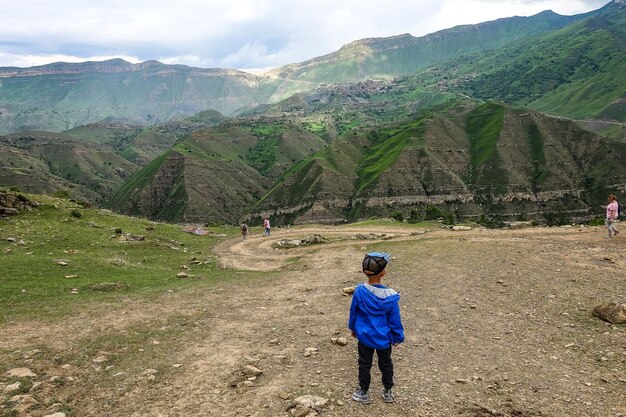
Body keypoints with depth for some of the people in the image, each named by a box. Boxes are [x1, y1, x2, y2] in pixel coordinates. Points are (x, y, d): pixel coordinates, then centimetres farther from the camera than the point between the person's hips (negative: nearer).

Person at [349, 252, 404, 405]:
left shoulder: (359, 291, -20)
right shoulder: (390, 296, -23)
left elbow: (353, 312, -5)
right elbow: (395, 320, -12)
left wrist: (353, 328, 13)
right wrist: (398, 337, 4)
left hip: (365, 336, 0)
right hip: (384, 338, 0)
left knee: (364, 364, 18)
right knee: (386, 364, 21)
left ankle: (364, 393, 32)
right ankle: (388, 392, 37)